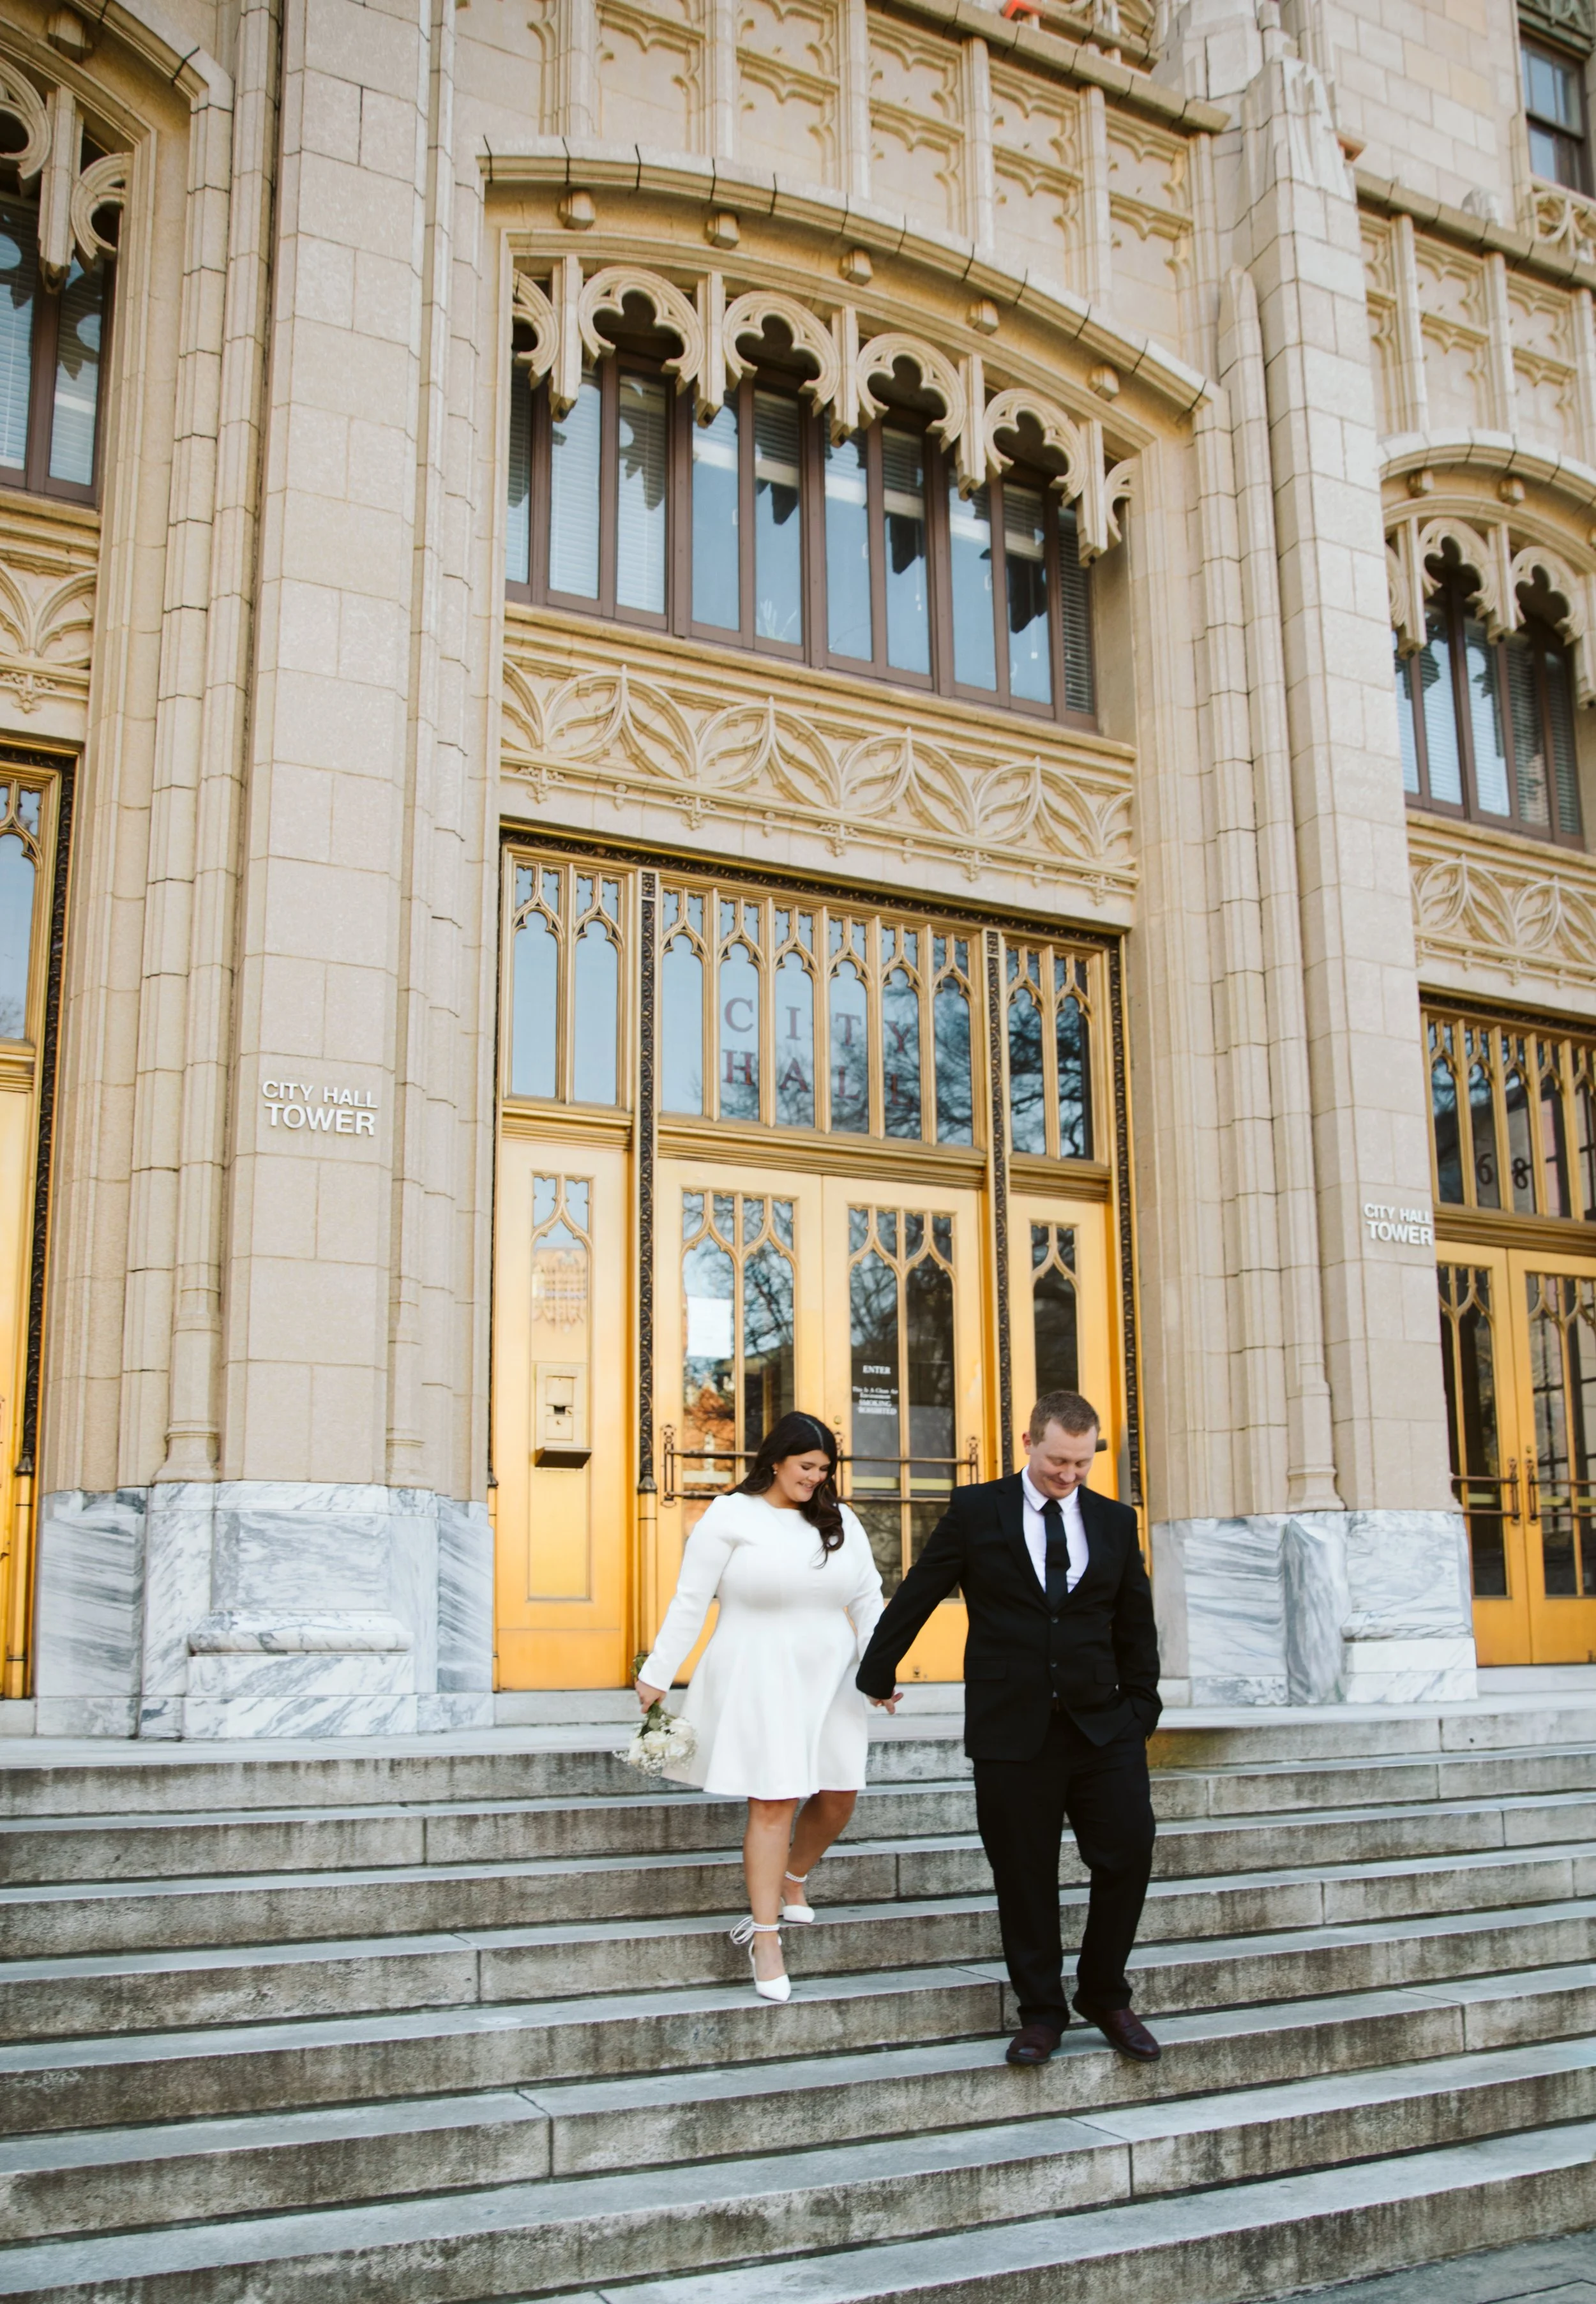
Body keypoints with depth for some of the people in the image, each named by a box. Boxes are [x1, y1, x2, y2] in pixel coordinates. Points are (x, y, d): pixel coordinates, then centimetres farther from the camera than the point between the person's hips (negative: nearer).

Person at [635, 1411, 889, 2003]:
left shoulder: (841, 1523, 9)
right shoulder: (731, 1516, -5)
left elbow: (868, 1599, 13)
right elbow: (690, 1602, -4)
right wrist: (656, 1675, -3)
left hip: (826, 1677, 5)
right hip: (757, 1680, -5)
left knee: (839, 1795, 7)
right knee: (774, 1803, -6)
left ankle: (791, 1883, 36)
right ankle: (766, 1938, 6)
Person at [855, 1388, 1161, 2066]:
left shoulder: (1115, 1522, 8)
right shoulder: (976, 1512, 0)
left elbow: (1136, 1624, 14)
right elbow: (915, 1596, 7)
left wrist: (1141, 1711, 9)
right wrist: (877, 1674, 13)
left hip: (1103, 1728, 2)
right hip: (1011, 1729, -2)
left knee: (1129, 1856, 0)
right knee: (1024, 1877, 5)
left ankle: (1105, 1997, 21)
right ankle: (1041, 2013, 21)